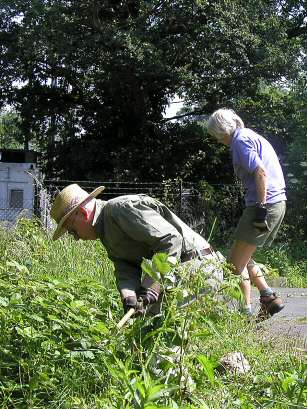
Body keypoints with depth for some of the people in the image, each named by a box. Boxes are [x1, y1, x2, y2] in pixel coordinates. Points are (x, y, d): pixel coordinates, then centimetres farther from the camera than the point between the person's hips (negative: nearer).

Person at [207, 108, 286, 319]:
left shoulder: (240, 140, -8)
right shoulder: (254, 136, 21)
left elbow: (261, 173, -20)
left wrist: (261, 208, -23)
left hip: (265, 204, -10)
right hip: (278, 202, 10)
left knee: (236, 262, -1)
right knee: (243, 258, 18)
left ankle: (247, 311, 2)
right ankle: (269, 297, 15)